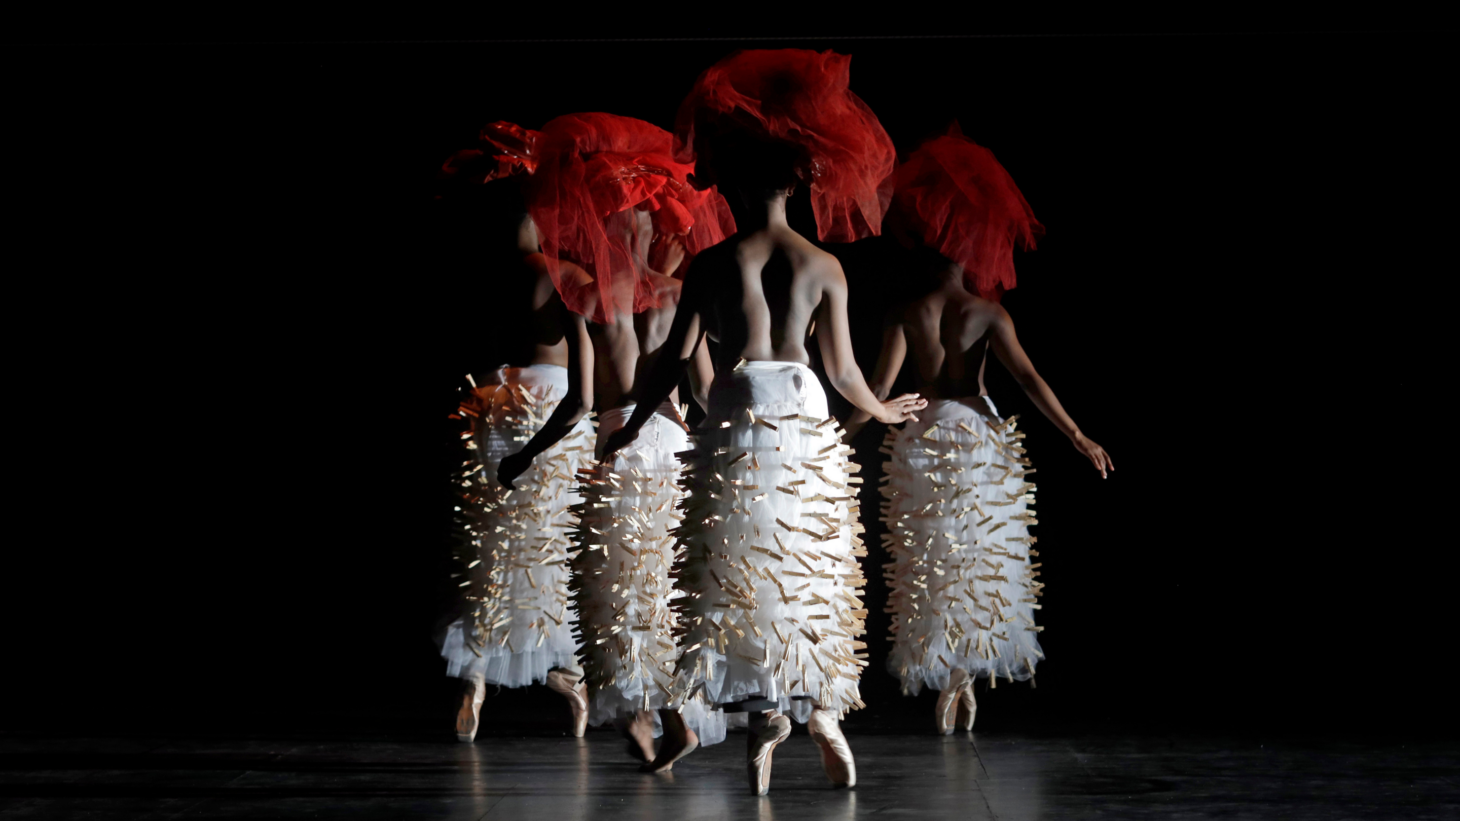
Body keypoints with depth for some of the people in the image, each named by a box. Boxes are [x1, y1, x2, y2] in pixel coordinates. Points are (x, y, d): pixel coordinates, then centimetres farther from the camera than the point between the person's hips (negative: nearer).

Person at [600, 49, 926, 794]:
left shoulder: (711, 264, -3)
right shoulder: (823, 265, 2)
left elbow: (675, 360, -3)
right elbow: (843, 372, 5)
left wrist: (629, 428, 9)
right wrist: (885, 410, 24)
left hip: (736, 421, -2)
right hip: (805, 420, 2)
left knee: (740, 567, 4)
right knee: (804, 566, 11)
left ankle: (764, 715, -4)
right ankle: (817, 709, 9)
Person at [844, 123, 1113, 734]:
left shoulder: (905, 312, -6)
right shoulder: (989, 313, -6)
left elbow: (880, 386, -8)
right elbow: (1029, 379, -11)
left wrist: (842, 432, 3)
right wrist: (1078, 438, -9)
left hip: (923, 437, 0)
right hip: (978, 433, 0)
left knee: (930, 556, 9)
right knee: (979, 553, 11)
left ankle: (946, 675, 5)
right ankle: (965, 671, 7)